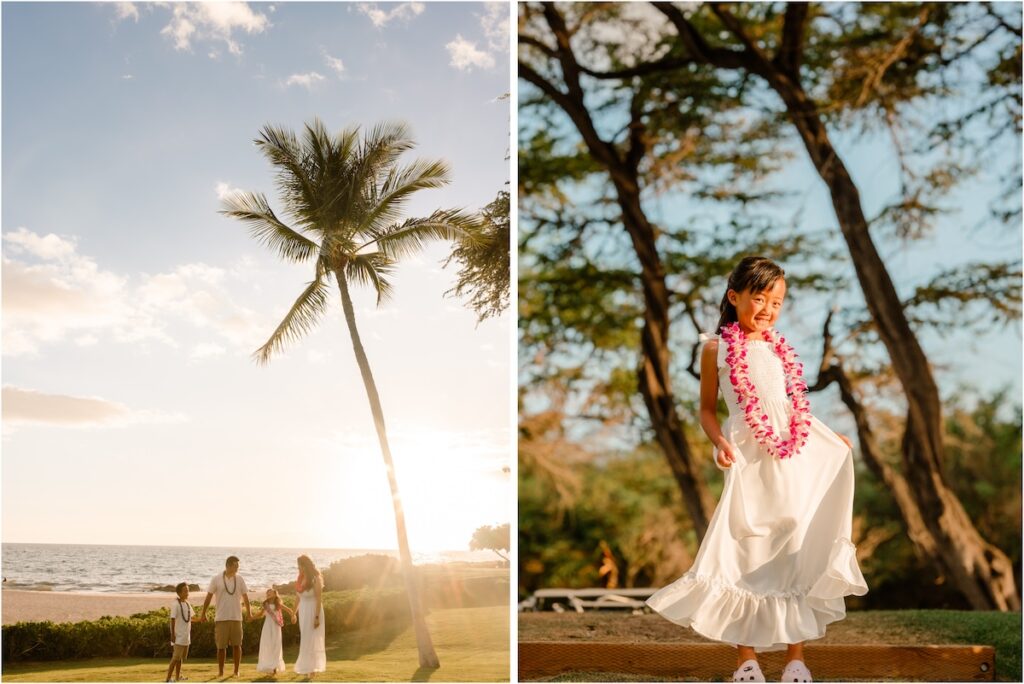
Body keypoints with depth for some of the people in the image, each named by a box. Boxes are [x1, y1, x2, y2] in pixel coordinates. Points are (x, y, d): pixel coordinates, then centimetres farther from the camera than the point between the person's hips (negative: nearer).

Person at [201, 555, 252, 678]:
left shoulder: (239, 579, 4)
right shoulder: (216, 579, -4)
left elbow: (245, 597, 11)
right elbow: (209, 597, 0)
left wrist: (249, 612, 15)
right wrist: (203, 613, 0)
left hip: (236, 618, 2)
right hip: (221, 618, -2)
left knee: (237, 645, 1)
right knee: (221, 646, 4)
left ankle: (236, 671, 10)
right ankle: (220, 671, 15)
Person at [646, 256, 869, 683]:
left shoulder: (780, 350, 13)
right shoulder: (717, 349, 2)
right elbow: (707, 408, 5)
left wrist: (831, 438, 11)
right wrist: (719, 441, -12)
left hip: (796, 460, 3)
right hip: (748, 462, -3)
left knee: (796, 554, 4)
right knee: (744, 553, 0)